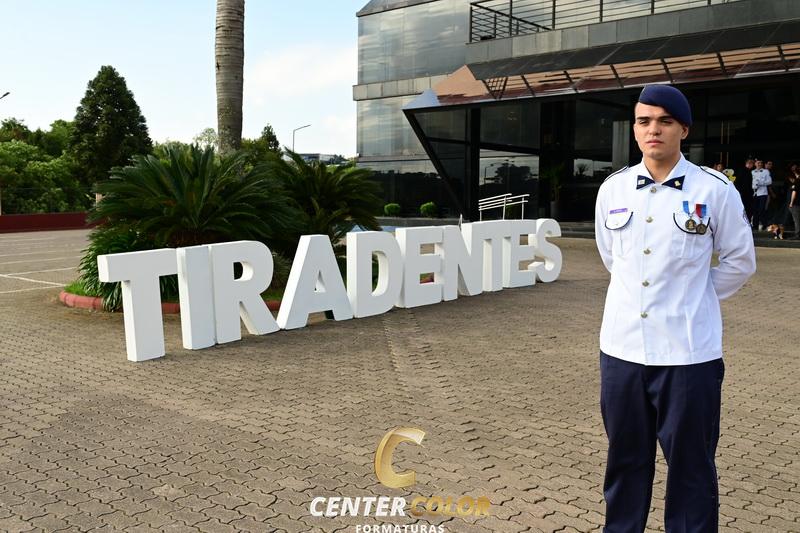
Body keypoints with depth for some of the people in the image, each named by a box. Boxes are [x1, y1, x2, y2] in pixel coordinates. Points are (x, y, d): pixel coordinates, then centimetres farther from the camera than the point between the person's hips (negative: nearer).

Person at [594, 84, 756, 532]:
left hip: (688, 352, -3)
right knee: (625, 459, 16)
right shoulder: (613, 189, 3)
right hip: (622, 347, 3)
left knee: (691, 465, 8)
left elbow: (740, 262, 6)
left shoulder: (716, 191, -6)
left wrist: (694, 297, 5)